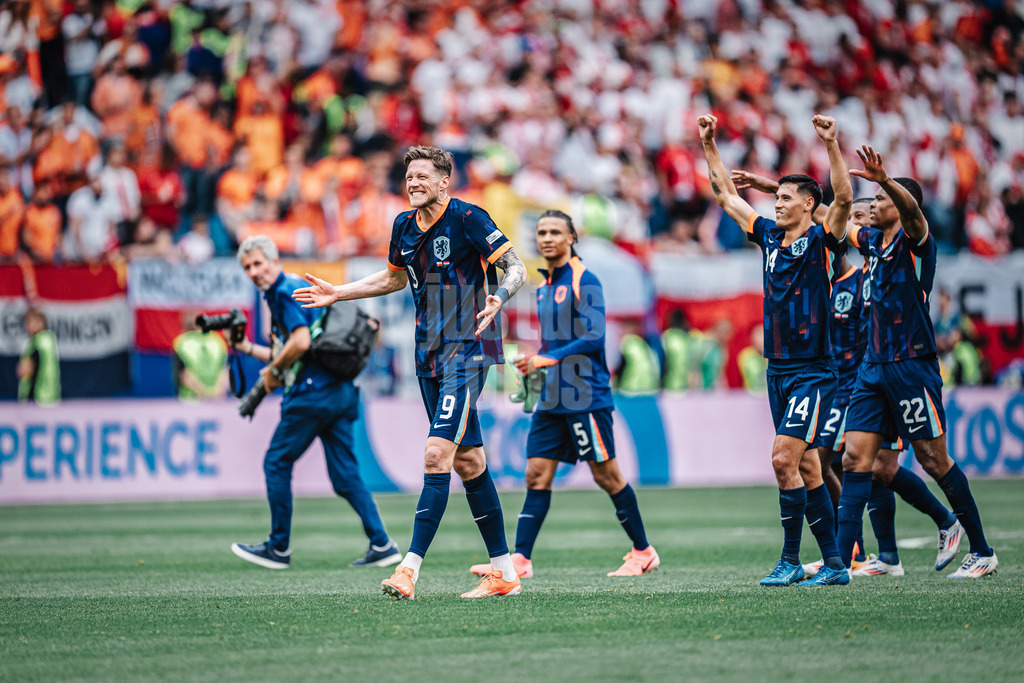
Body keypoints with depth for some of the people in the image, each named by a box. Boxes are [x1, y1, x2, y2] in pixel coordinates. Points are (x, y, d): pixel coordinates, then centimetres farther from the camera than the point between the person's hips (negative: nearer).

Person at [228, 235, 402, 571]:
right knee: (346, 475, 6)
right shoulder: (295, 289, 23)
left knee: (277, 463, 3)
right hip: (339, 391, 9)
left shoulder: (286, 291, -8)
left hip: (313, 392, -9)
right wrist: (248, 348, 24)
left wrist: (273, 370, -8)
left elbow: (301, 342, -22)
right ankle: (382, 545, -3)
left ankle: (278, 548, 9)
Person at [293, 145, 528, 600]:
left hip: (467, 352, -7)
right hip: (429, 355, 7)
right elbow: (395, 278, 27)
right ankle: (504, 572, 14)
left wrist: (498, 298, -30)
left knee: (437, 454, -17)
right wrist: (338, 293, 23)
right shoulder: (404, 226, 9)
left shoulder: (468, 218, -11)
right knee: (468, 460, 9)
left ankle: (410, 569, -21)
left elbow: (515, 266, -11)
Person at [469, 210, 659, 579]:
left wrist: (546, 359, -21)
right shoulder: (545, 286, 16)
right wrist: (534, 367, 10)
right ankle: (520, 559, -3)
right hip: (551, 399, 8)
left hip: (586, 397, -8)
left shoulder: (584, 281, -9)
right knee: (537, 474, 0)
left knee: (606, 475, -1)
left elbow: (593, 338, -18)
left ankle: (643, 552, 11)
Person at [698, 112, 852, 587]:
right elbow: (727, 196, 21)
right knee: (805, 468, 7)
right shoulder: (769, 236, 12)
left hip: (813, 371, -7)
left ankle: (791, 560, -7)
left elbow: (843, 199, -24)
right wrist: (709, 146, 19)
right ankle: (834, 564, 10)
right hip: (778, 368, 7)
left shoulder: (821, 240, -6)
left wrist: (831, 145, -32)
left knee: (784, 458, -15)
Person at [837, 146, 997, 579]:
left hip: (912, 365, -7)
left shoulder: (914, 240, -8)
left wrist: (884, 179, -50)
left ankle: (982, 551, 12)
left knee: (933, 459, -1)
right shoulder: (873, 241, 14)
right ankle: (840, 561, -6)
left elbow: (912, 209, -30)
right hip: (874, 366, 7)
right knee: (855, 458, -2)